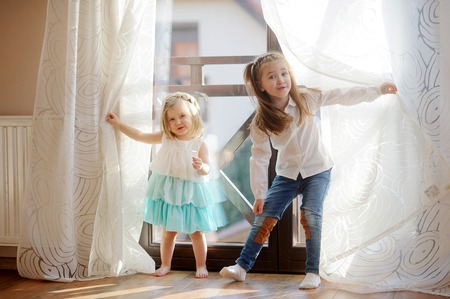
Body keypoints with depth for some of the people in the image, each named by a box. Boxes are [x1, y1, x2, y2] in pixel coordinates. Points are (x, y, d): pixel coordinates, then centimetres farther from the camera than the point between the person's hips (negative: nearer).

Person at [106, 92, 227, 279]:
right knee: (168, 231, 11)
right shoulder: (165, 138, -1)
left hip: (191, 193, -2)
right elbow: (140, 136, 5)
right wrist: (118, 124, 5)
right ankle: (165, 264, 24)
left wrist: (201, 166, -33)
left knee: (196, 232, 7)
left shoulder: (199, 143, -10)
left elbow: (207, 169, -9)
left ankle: (201, 266, 19)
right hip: (168, 193, 3)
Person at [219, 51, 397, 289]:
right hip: (287, 173, 2)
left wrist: (377, 90, -9)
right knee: (264, 218, -1)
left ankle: (312, 273, -12)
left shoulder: (307, 98, -16)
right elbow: (259, 158, -11)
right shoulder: (261, 122, -17)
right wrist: (259, 194, -10)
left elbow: (342, 96, -10)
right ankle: (242, 267, 10)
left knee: (310, 215, -19)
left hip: (317, 170, -1)